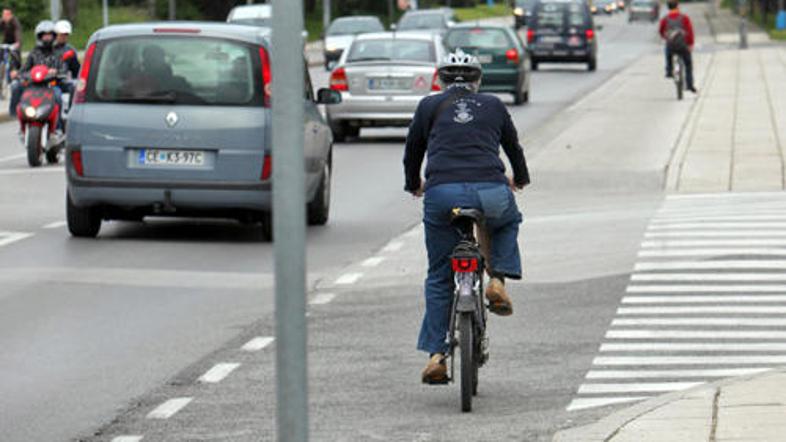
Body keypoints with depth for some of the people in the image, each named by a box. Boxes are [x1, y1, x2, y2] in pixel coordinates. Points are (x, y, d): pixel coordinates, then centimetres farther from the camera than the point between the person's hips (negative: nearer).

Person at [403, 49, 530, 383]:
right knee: (508, 222, 37)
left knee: (439, 278, 15)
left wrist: (414, 185, 46)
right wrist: (520, 179, 55)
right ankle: (498, 280, 15)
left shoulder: (430, 106, 19)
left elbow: (412, 151, 25)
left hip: (442, 195, 0)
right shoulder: (493, 106, 22)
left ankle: (436, 355, 8)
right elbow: (514, 147, 35)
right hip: (490, 192, 0)